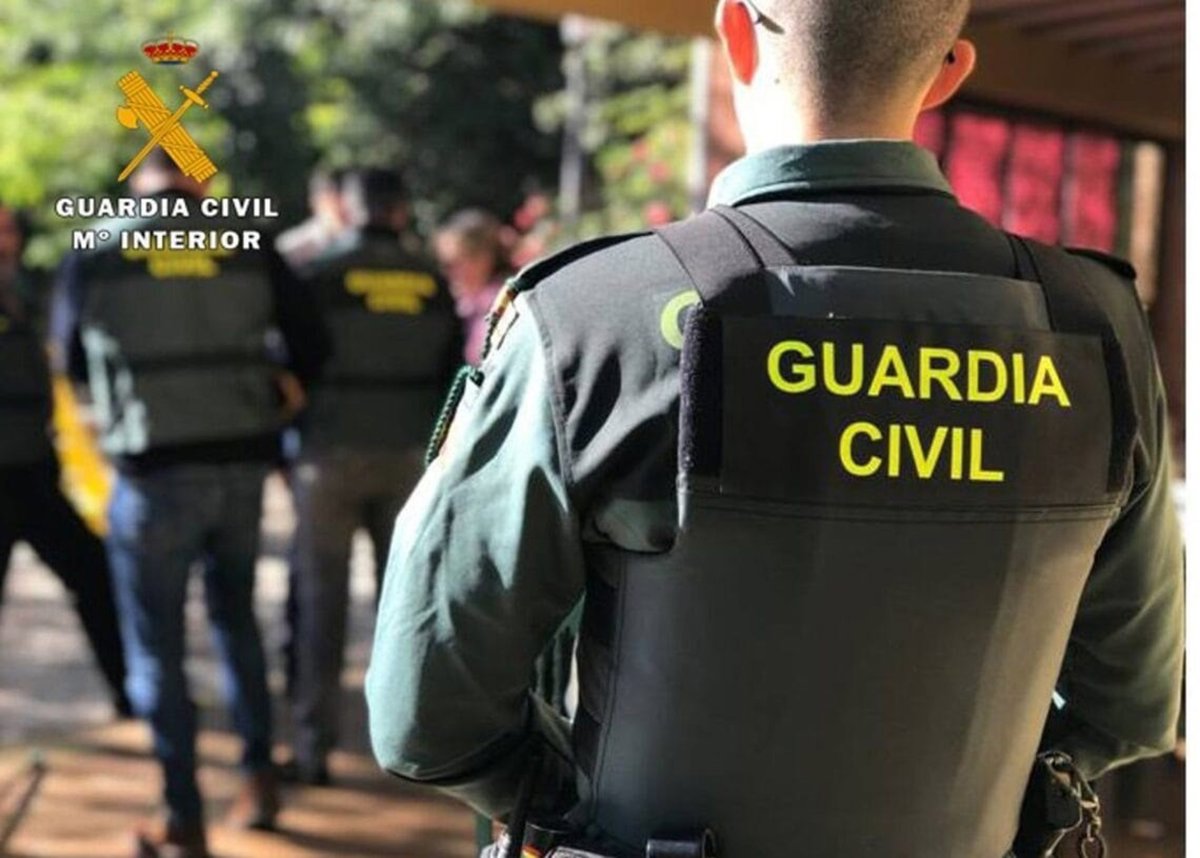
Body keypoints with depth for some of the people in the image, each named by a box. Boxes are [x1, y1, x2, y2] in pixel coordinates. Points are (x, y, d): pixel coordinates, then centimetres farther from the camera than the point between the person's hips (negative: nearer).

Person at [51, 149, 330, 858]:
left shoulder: (94, 261, -3)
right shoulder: (248, 250, 1)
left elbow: (72, 360, 12)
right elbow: (313, 342, 1)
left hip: (153, 472, -3)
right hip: (241, 464, 3)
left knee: (158, 647, 6)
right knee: (236, 619, 22)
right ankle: (259, 773, 22)